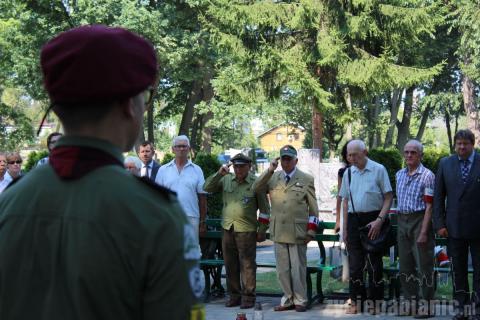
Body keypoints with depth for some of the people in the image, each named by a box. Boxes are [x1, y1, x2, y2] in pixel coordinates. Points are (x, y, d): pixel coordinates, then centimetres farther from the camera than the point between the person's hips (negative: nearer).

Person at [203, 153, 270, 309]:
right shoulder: (226, 180, 7)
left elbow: (264, 210, 0)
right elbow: (207, 188, 4)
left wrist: (262, 231, -2)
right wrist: (219, 174, -9)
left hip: (246, 230, -4)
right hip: (228, 229, 4)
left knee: (247, 264, -2)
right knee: (230, 265, 10)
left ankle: (248, 296, 6)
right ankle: (234, 295, 20)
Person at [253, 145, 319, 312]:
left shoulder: (306, 179, 3)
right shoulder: (273, 177, 11)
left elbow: (313, 207, 3)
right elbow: (255, 189, 0)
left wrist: (311, 230, -3)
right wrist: (269, 171, -8)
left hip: (297, 232, -3)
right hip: (278, 231, 3)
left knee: (298, 267, 2)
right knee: (282, 269, 8)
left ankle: (300, 301, 13)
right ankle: (287, 299, 18)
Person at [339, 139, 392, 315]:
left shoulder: (378, 170, -5)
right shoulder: (348, 173, 10)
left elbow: (388, 198, -6)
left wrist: (379, 220, -16)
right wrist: (345, 228, 13)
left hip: (373, 219, -4)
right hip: (354, 220, 4)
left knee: (374, 263, 1)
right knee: (355, 263, 7)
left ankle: (375, 302, 10)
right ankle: (357, 301, 15)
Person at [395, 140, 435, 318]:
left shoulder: (427, 175, -9)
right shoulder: (399, 175, 12)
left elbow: (429, 206, -13)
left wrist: (424, 232, -19)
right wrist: (399, 222, 15)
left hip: (419, 220, -7)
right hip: (402, 221, 7)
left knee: (424, 264, -3)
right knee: (405, 264, 11)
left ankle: (425, 305, 4)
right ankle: (410, 301, 21)